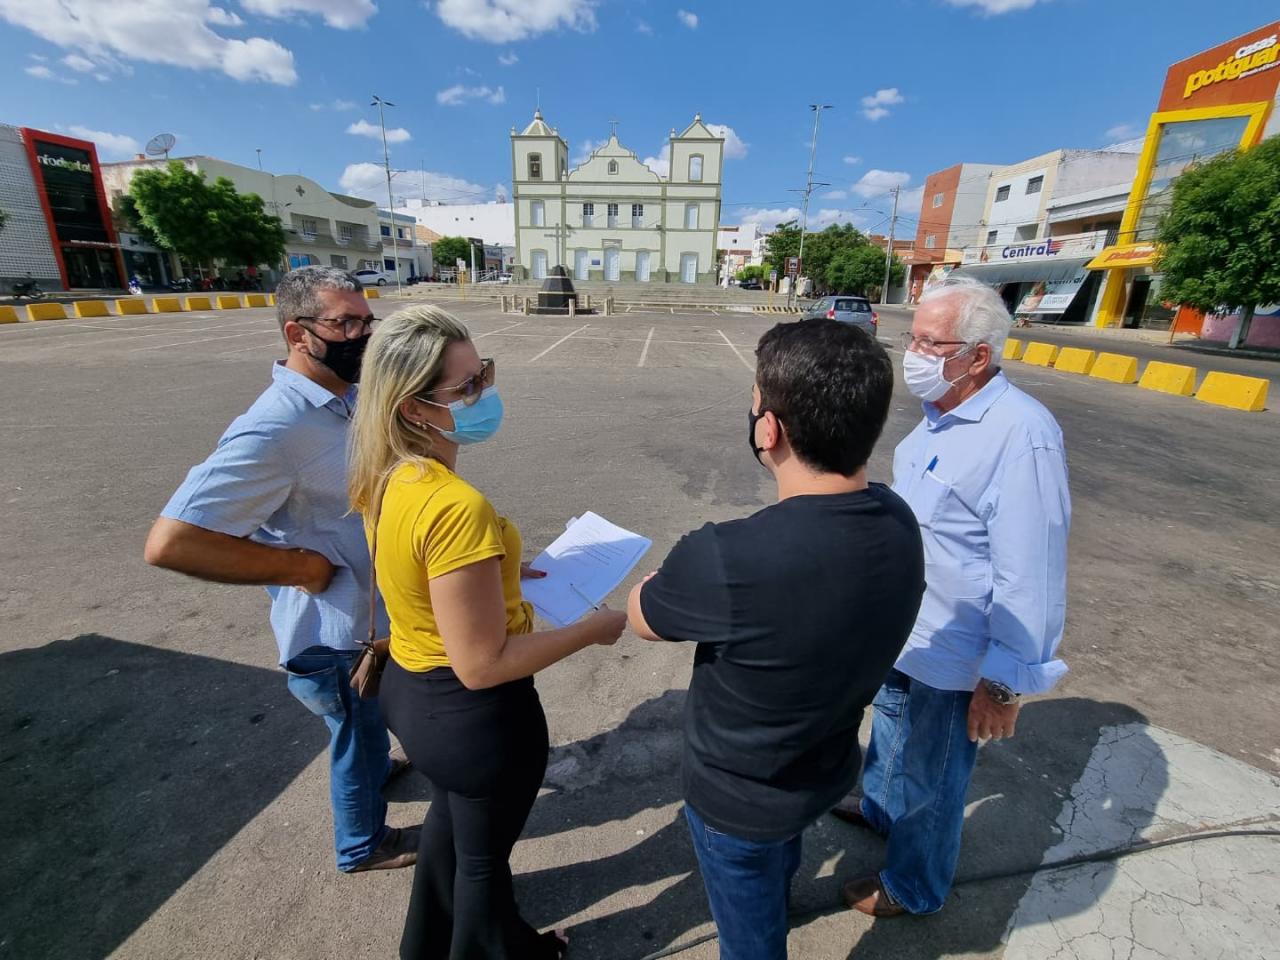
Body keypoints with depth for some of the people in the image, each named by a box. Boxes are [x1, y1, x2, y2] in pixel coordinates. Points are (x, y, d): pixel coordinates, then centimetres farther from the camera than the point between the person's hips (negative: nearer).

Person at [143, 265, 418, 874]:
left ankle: (371, 769, 62)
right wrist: (301, 566, -25)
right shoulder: (276, 429, -31)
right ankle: (363, 843, 45)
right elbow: (169, 543, -31)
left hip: (372, 611, 8)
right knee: (358, 728, 17)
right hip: (332, 636, -8)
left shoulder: (347, 397, -3)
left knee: (367, 721, 33)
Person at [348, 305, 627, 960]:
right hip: (474, 713, -8)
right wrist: (595, 629, -20)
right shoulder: (456, 506, -34)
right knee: (483, 854, 23)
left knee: (450, 816, 35)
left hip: (410, 688, 9)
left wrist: (497, 570, 9)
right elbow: (482, 665, -29)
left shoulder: (386, 477, -6)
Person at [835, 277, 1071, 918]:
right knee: (893, 723, 30)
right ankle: (882, 807, 58)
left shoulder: (1020, 436, -28)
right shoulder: (942, 415, 1)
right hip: (902, 629, 9)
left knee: (932, 776, 15)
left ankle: (913, 887, 42)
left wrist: (1005, 685, -19)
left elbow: (1031, 576, -26)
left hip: (953, 653, -8)